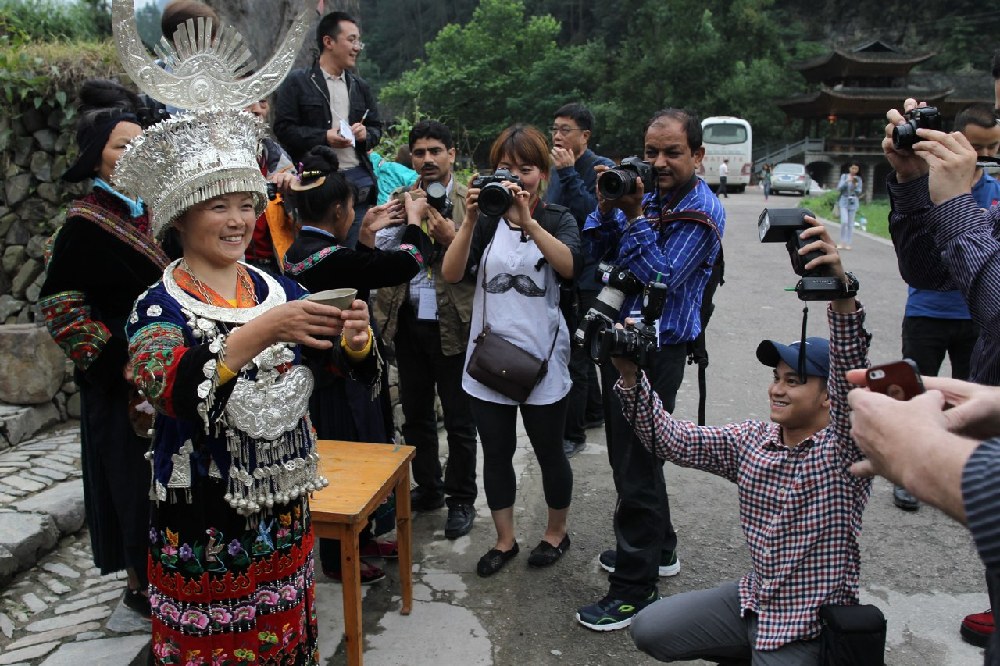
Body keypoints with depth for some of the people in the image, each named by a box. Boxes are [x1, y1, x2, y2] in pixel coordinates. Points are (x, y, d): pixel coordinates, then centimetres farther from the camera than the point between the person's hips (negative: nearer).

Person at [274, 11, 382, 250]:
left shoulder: (360, 86, 17)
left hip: (358, 178, 5)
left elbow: (376, 128, 21)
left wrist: (366, 133, -2)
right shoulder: (297, 82, 1)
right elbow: (283, 128, -5)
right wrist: (324, 137, -15)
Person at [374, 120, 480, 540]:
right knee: (415, 413, 17)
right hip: (408, 321, 4)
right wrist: (413, 214, -11)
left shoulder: (471, 201, -3)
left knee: (459, 420, 7)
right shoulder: (401, 199, 8)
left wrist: (451, 238, -20)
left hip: (453, 324, -4)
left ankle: (461, 500, 24)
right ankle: (428, 487, 35)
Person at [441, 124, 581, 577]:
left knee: (548, 452, 12)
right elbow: (451, 274, -12)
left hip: (542, 357, -2)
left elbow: (568, 265, -24)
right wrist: (470, 220, -23)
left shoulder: (557, 219, -1)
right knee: (496, 454, 12)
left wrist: (527, 219, -33)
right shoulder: (486, 221, 4)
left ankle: (556, 533, 34)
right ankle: (505, 541, 29)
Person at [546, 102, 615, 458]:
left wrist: (568, 174, -25)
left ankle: (572, 434, 6)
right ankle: (593, 412, 36)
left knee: (575, 354, -4)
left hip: (586, 278, -8)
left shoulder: (602, 169, -12)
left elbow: (593, 215, -25)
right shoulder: (557, 169, 10)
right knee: (578, 349, 19)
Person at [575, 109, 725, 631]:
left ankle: (635, 586, 12)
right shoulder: (645, 195, 10)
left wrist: (635, 216, -19)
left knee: (635, 464, -2)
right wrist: (606, 206, -9)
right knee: (631, 454, 20)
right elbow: (592, 252, 6)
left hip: (656, 350, -8)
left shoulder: (703, 211, -11)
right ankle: (658, 549, 40)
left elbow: (661, 277, -20)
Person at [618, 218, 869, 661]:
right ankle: (748, 652, 24)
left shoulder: (843, 449, -18)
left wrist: (841, 291, -53)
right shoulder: (753, 439, -1)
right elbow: (674, 440, -5)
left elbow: (850, 376, -38)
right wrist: (630, 376, -19)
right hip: (752, 599, 6)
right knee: (649, 630, 6)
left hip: (807, 626, -6)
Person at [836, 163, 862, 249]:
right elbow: (839, 188, -6)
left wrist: (855, 185, -16)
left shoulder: (858, 179, 3)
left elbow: (859, 193, 0)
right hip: (844, 201, -2)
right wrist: (847, 181, -19)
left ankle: (847, 243, 8)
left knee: (850, 224, 3)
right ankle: (842, 242, -1)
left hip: (853, 203, 2)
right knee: (844, 221, -14)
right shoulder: (844, 176, 1)